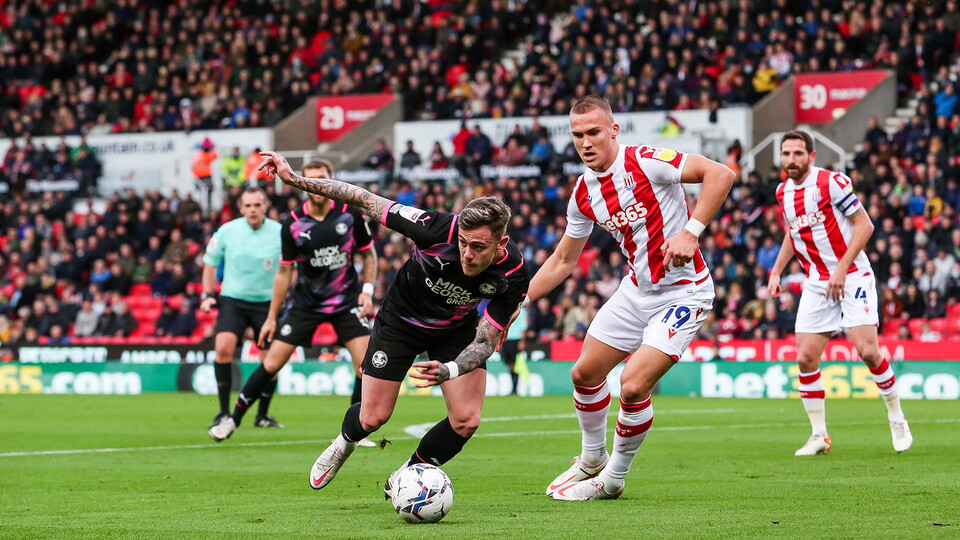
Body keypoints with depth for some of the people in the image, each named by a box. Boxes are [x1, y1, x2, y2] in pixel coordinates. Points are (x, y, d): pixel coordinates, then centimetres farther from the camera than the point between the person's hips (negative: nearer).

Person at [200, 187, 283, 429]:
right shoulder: (227, 231, -2)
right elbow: (210, 263, 12)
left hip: (266, 302, 0)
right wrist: (207, 295, 4)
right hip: (232, 299, 0)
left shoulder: (279, 233, -5)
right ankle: (224, 412, -11)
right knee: (223, 347, -21)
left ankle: (263, 414, 16)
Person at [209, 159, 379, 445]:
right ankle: (233, 419, 13)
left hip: (346, 300, 0)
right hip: (306, 301, 0)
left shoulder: (351, 213, -9)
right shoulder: (292, 223, -9)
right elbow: (284, 272, 1)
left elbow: (369, 253, 6)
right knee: (272, 362, -3)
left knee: (366, 362, -14)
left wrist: (368, 289, -9)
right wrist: (271, 317, 2)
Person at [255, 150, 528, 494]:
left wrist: (449, 370, -49)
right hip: (401, 320, -1)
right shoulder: (439, 228, -36)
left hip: (456, 330, 1)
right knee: (373, 418, 0)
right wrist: (294, 179, -31)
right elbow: (364, 201, -28)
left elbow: (486, 341, -27)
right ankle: (344, 444, 38)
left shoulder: (512, 275, -31)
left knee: (466, 420, -13)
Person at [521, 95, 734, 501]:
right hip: (637, 290, 8)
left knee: (634, 386, -17)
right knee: (585, 373, 12)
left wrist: (691, 232, -29)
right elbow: (563, 261, 15)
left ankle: (612, 480, 5)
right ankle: (592, 460, 37)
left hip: (683, 293, -8)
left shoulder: (645, 162, -19)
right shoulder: (583, 194, 3)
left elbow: (720, 174, -25)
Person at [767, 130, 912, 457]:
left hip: (852, 277, -5)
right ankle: (819, 436, 4)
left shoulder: (832, 182, -12)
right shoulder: (783, 192, 8)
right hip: (816, 284, 6)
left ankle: (896, 417, 7)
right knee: (806, 358, -6)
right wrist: (776, 272, 15)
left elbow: (864, 224, -12)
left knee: (868, 351, -15)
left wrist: (841, 269, -18)